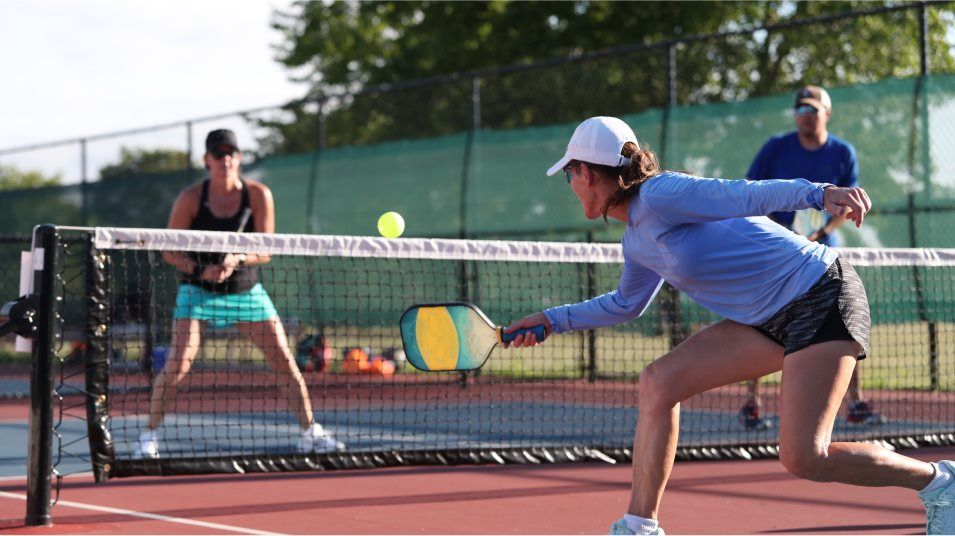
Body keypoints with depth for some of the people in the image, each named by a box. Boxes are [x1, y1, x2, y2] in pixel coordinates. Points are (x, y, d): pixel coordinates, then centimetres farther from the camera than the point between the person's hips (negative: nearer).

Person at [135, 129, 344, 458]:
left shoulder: (259, 195, -7)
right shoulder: (191, 198, -11)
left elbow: (265, 251, -8)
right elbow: (170, 251, -7)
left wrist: (237, 260, -27)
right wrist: (200, 269, -25)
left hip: (246, 290, 2)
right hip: (198, 291, -2)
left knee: (284, 360, -1)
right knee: (179, 363, -17)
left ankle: (310, 433, 11)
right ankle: (149, 435, -3)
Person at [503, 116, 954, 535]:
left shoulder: (660, 194, -16)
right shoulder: (638, 242, 12)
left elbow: (744, 195, -28)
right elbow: (626, 304, 31)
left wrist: (819, 193, -42)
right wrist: (553, 320, 30)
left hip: (821, 297, -9)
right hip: (770, 320, 9)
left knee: (803, 458, -18)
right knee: (659, 382, 1)